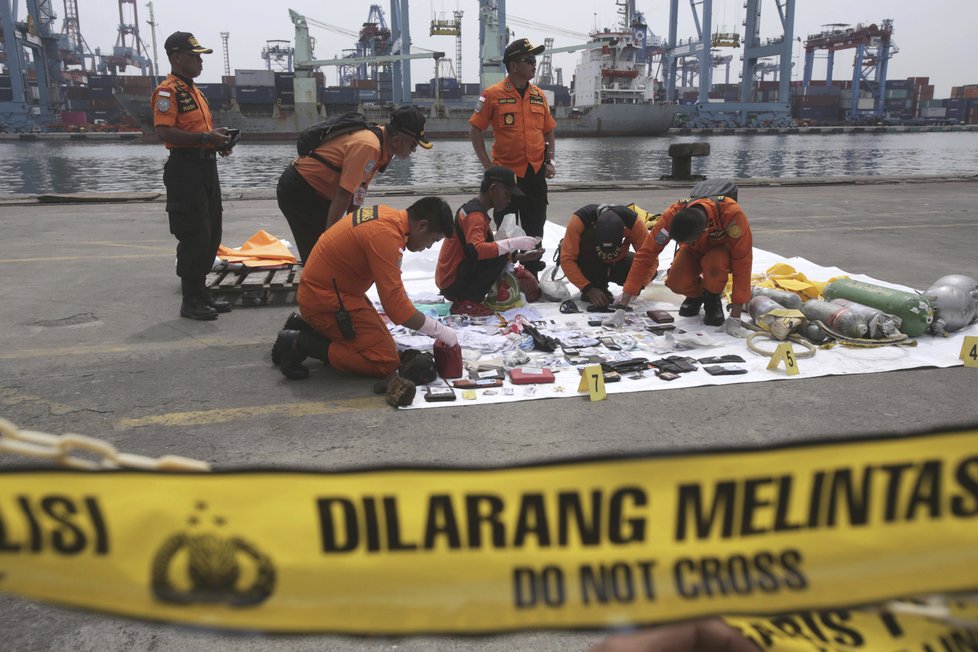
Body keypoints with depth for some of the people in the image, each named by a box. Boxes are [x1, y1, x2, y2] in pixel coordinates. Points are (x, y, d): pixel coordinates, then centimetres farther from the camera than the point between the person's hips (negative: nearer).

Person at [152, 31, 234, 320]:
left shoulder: (194, 90, 21)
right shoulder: (168, 90, -9)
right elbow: (165, 132, -20)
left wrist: (218, 140, 8)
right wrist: (205, 137, -24)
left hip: (206, 165, 10)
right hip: (185, 168, -10)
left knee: (211, 234, 13)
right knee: (194, 236, -8)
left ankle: (201, 292, 23)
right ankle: (191, 301, 0)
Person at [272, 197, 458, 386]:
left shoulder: (387, 215, 2)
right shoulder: (385, 235, -27)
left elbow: (393, 283, 15)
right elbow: (395, 306, -27)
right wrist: (439, 330, -16)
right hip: (327, 301, -10)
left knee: (380, 340, 16)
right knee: (387, 362, -9)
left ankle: (304, 326, 15)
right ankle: (300, 344, -7)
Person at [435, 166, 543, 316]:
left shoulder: (474, 208, 14)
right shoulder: (474, 214, -18)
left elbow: (489, 248, 17)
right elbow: (476, 250, -35)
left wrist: (518, 256, 5)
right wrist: (514, 243, -30)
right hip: (453, 285, -10)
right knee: (499, 255, -20)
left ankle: (464, 299, 10)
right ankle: (466, 303, -12)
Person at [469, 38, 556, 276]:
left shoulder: (539, 95, 8)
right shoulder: (493, 94, -6)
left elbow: (549, 131, 16)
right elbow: (475, 130, -3)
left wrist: (550, 162, 4)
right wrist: (488, 165, -8)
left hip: (536, 173, 4)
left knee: (535, 228, 8)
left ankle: (532, 274, 21)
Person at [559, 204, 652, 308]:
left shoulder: (633, 221, -30)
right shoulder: (580, 219, -36)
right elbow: (567, 259, -33)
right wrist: (588, 288, -38)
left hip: (615, 263, 3)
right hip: (585, 263, -3)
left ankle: (601, 282, 2)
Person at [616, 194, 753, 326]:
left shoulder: (731, 213, -40)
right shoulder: (672, 215, -33)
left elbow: (742, 261, -34)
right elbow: (646, 253, -27)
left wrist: (735, 315, -32)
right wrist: (626, 296, -26)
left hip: (723, 247, -2)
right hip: (695, 250, 2)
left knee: (714, 264, -37)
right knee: (676, 283, -26)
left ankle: (713, 301, -6)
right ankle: (696, 295, 9)